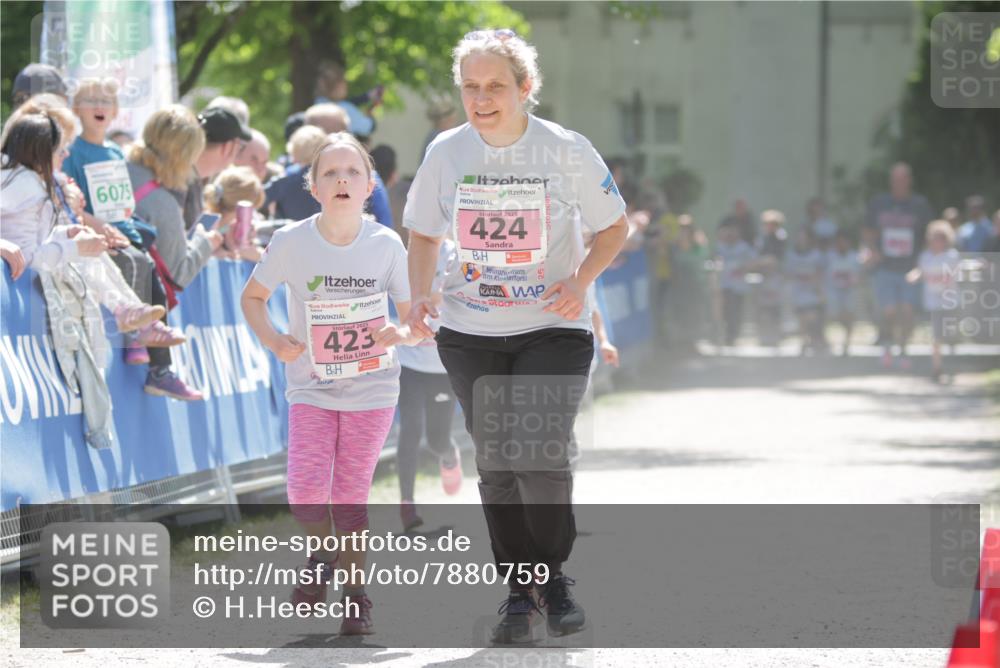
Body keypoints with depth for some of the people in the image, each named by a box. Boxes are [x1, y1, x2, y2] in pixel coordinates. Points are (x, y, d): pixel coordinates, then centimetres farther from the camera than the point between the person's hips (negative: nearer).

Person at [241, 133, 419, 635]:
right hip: (310, 387, 0)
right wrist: (275, 342, -9)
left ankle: (356, 593, 20)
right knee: (306, 490, -13)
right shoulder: (291, 242, -8)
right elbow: (253, 297, 8)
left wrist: (400, 334, -24)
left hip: (371, 388, 0)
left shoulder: (386, 245, -8)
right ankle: (322, 551, 19)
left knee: (350, 498, 2)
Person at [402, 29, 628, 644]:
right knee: (496, 463, 3)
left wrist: (581, 279, -16)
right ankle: (519, 592, 15)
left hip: (553, 329, -3)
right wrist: (421, 293, -5)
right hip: (471, 334, 3)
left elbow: (615, 226, 2)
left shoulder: (567, 150, -9)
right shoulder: (446, 153, -1)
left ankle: (555, 576, 6)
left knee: (542, 455, -16)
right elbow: (424, 232, 12)